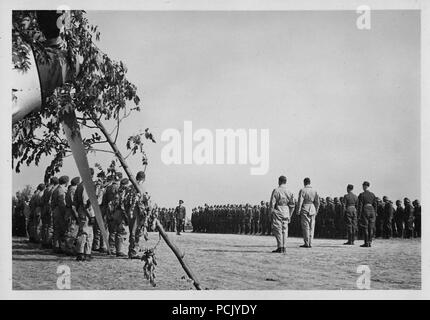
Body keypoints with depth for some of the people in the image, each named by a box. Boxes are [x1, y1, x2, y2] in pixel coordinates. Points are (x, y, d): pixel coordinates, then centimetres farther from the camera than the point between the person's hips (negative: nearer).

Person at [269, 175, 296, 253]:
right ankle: (283, 247, 8)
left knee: (277, 230, -2)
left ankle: (280, 247, -9)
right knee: (284, 230, 9)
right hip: (286, 213, 5)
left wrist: (271, 213, -1)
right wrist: (289, 215, 14)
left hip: (277, 212, -5)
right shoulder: (289, 192, 6)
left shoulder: (276, 191, -8)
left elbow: (272, 203, -10)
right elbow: (292, 205, 7)